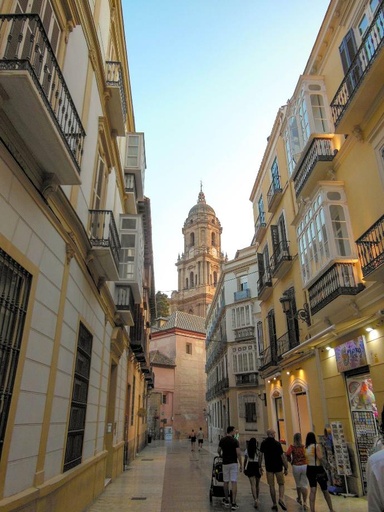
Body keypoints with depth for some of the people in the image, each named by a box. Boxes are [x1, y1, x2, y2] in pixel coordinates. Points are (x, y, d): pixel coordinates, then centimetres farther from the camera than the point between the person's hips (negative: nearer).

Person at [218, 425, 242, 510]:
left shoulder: (222, 440, 3)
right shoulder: (235, 441, -10)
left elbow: (218, 451, 12)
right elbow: (238, 453, -13)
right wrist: (241, 464, -5)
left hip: (225, 463, 4)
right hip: (234, 463, -4)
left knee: (226, 482, 15)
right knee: (234, 483, -3)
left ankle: (226, 501, 25)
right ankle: (233, 503, -4)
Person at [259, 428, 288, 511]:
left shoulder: (263, 443, -1)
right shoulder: (277, 444, -13)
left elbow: (261, 455, 4)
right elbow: (283, 456, -12)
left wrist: (260, 466, 13)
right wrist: (286, 468, -5)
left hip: (269, 467, 2)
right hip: (278, 467, -2)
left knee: (271, 485, 10)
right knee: (281, 484, 14)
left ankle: (274, 504, 12)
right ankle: (281, 498, -7)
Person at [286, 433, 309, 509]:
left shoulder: (292, 446, -5)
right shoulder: (304, 446, -2)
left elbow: (287, 454, -18)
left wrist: (290, 461, -1)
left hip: (296, 466, 0)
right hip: (304, 466, 0)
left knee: (298, 484, 21)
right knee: (304, 485, 8)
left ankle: (299, 499, 40)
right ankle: (304, 502, -1)